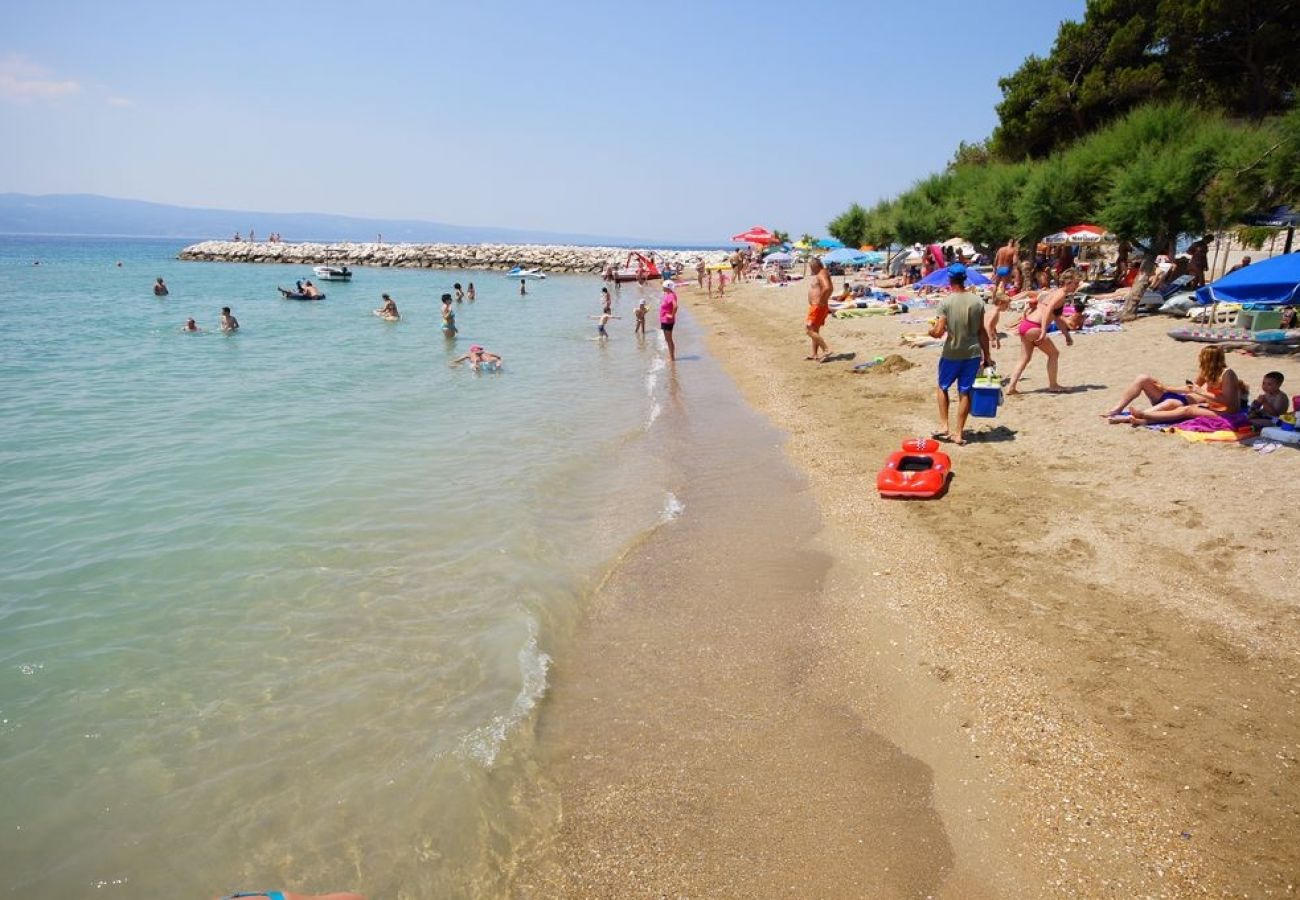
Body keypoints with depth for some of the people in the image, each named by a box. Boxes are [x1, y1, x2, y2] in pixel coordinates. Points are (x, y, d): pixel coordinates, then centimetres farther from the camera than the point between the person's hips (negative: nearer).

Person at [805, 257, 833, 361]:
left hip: (818, 307, -11)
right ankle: (814, 355, 23)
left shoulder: (821, 274, -17)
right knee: (814, 331, 16)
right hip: (816, 306, 11)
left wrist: (821, 300, -26)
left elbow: (827, 288, -34)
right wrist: (825, 299, 21)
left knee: (808, 330, -11)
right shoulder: (820, 274, 15)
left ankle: (826, 350, -13)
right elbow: (830, 288, 28)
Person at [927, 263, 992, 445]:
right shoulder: (977, 301, -1)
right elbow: (982, 331, 3)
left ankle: (944, 426, 12)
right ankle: (959, 433, 12)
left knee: (943, 387, 19)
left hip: (952, 354, -2)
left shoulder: (946, 302, -12)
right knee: (965, 392, 9)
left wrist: (930, 331, 7)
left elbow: (938, 331, -16)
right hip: (973, 353, 3)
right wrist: (987, 355, 12)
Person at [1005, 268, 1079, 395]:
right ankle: (1053, 386, 14)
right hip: (1033, 328, -9)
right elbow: (1047, 310, -23)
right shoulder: (1061, 294, -7)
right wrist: (1043, 332, -28)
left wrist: (1067, 335, 33)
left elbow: (1057, 319, 32)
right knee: (1054, 353, 7)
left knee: (1025, 358, 15)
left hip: (1025, 325, 9)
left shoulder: (1055, 292, 23)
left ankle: (1011, 387, 10)